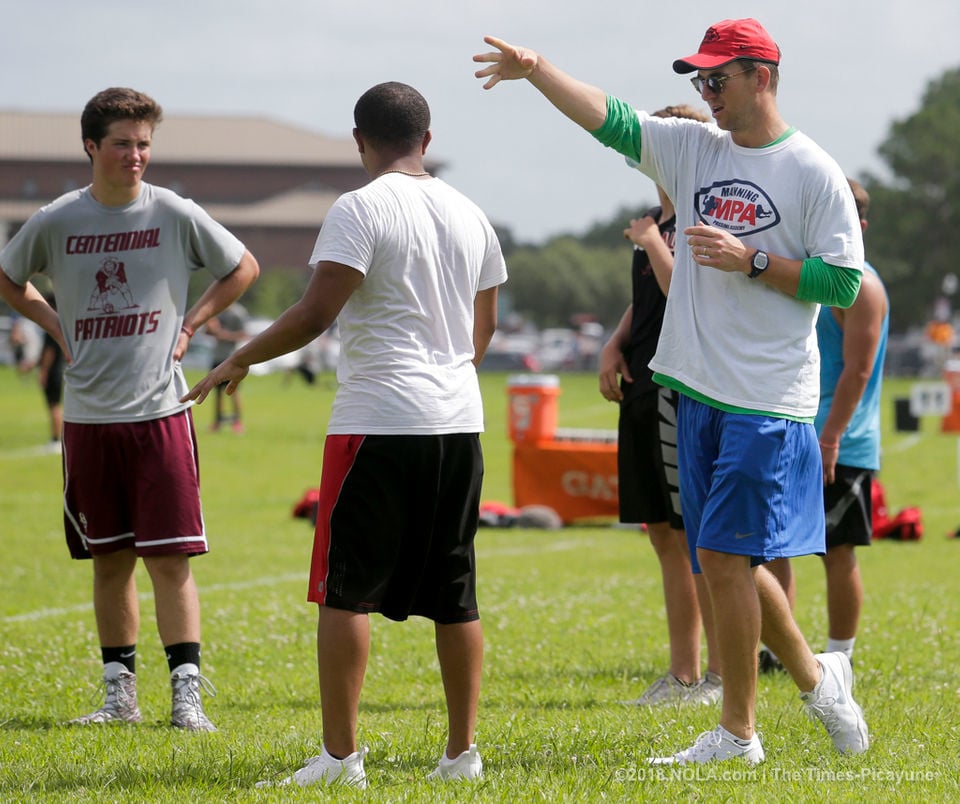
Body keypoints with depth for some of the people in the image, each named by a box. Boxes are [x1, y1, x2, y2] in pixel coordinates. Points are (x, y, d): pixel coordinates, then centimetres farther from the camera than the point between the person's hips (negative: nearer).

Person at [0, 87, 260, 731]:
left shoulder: (175, 214, -2)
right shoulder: (56, 222, 1)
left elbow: (244, 268, 11)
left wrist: (189, 324, 4)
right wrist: (56, 325, 7)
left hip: (160, 412, -2)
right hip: (88, 417, 2)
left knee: (170, 558, -7)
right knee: (109, 561, 8)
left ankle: (186, 695, -4)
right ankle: (120, 695, 16)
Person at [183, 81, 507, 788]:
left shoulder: (361, 210, -9)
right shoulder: (469, 214, 12)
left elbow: (316, 312, -17)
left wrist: (239, 360, -5)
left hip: (377, 420, -6)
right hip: (460, 422, 6)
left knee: (345, 589, -2)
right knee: (454, 594, 11)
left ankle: (341, 756, -6)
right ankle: (463, 751, 12)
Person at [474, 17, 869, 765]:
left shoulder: (813, 171, -6)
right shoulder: (692, 148, 11)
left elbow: (845, 282, -9)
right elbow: (611, 118, 1)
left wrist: (751, 262, -16)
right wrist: (538, 70, -12)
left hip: (768, 403, -6)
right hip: (700, 393, 7)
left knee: (723, 555, -10)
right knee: (731, 560, 11)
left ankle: (737, 731, -1)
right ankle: (816, 677, 30)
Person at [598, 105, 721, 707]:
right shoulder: (660, 219, 18)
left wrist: (653, 244, -13)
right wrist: (616, 345, 10)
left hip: (685, 390, -10)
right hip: (646, 388, 10)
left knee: (697, 536, -7)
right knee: (666, 535, 11)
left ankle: (723, 675, -3)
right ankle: (683, 674, 16)